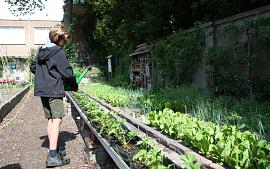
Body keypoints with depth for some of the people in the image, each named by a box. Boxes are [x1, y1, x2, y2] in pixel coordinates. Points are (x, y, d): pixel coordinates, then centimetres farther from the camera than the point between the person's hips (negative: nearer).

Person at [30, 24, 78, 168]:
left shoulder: (41, 51, 13)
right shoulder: (59, 52, -12)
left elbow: (33, 67, 21)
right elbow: (67, 73, -12)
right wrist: (74, 86, 3)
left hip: (42, 90, 9)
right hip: (54, 90, -9)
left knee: (50, 119, 14)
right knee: (57, 119, -8)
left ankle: (53, 150, 23)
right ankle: (52, 157, -11)